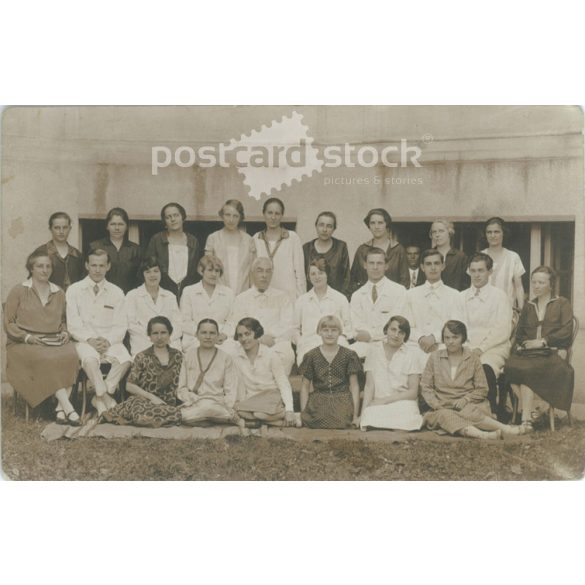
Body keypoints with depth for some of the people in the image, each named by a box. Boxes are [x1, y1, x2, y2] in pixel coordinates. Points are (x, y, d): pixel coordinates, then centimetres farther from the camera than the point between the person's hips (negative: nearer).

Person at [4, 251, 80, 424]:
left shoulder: (59, 293, 18)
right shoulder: (18, 291, 5)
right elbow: (8, 323, 3)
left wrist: (64, 332, 7)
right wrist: (27, 337, -12)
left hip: (55, 342, 3)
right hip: (24, 344, -3)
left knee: (71, 356, -31)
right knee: (47, 360, -35)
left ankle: (61, 409, -32)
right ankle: (68, 408, -35)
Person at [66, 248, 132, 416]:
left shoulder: (116, 292, 11)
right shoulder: (74, 290, 7)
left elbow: (121, 326, 5)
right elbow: (73, 324, -1)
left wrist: (107, 340, -14)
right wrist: (90, 339, -17)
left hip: (110, 341, 2)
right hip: (84, 340, -2)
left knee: (125, 359, -30)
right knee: (90, 359, -36)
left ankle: (99, 398, -14)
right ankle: (107, 399, -20)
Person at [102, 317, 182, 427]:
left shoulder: (177, 356, 14)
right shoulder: (142, 357, 6)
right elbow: (129, 386, 4)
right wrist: (151, 397, -8)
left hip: (169, 404, 5)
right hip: (143, 401, -5)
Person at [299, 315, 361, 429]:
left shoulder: (349, 355, 7)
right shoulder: (311, 356, 8)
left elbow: (354, 386, 8)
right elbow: (305, 387, 11)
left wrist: (355, 415, 2)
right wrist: (303, 413, 2)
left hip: (342, 403, 0)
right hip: (318, 403, 0)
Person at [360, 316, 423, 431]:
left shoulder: (410, 354, 4)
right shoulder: (374, 349, 8)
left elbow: (413, 392, 1)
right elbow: (369, 385, 3)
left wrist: (385, 400, -9)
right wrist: (363, 411, -11)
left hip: (403, 404, -1)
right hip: (376, 406, 1)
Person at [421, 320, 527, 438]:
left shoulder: (472, 358, 9)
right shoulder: (435, 357, 11)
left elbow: (482, 389, 9)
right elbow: (425, 387, 9)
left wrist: (466, 399, -9)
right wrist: (436, 404, -9)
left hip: (468, 405, 1)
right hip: (443, 407, -1)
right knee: (445, 415, -37)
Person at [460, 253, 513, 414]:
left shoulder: (499, 296, 7)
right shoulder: (461, 297, 19)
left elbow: (503, 330, -2)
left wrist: (481, 348, -14)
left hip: (493, 348, -3)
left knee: (486, 369, -36)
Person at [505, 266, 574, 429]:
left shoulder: (562, 304, 12)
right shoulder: (528, 306, 26)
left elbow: (566, 332, -2)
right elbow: (520, 333, 25)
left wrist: (543, 341, -10)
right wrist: (519, 344, 3)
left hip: (551, 353, -4)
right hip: (528, 352, 4)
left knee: (527, 369, -34)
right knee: (510, 366, -30)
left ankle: (526, 419, -30)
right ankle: (540, 404, -23)